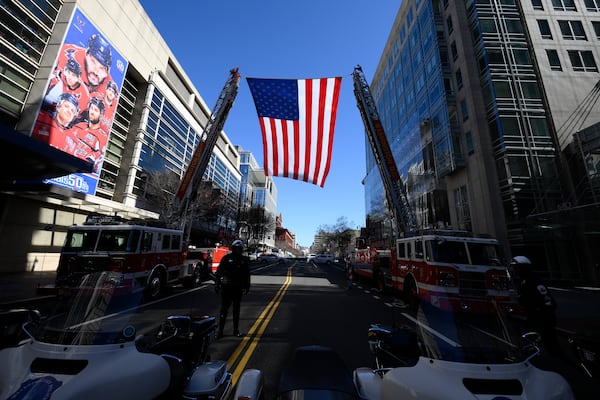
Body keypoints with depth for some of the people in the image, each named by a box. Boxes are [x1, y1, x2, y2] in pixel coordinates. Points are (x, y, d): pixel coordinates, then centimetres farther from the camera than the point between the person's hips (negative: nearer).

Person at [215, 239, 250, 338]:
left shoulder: (244, 260, 6)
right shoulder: (226, 258, -2)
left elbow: (247, 275, 11)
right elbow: (218, 272, -1)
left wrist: (247, 287, 9)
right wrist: (217, 284, -6)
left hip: (238, 288, 3)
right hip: (226, 287, -3)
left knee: (236, 309, 13)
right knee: (224, 308, 2)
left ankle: (236, 330, 25)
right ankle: (220, 330, 14)